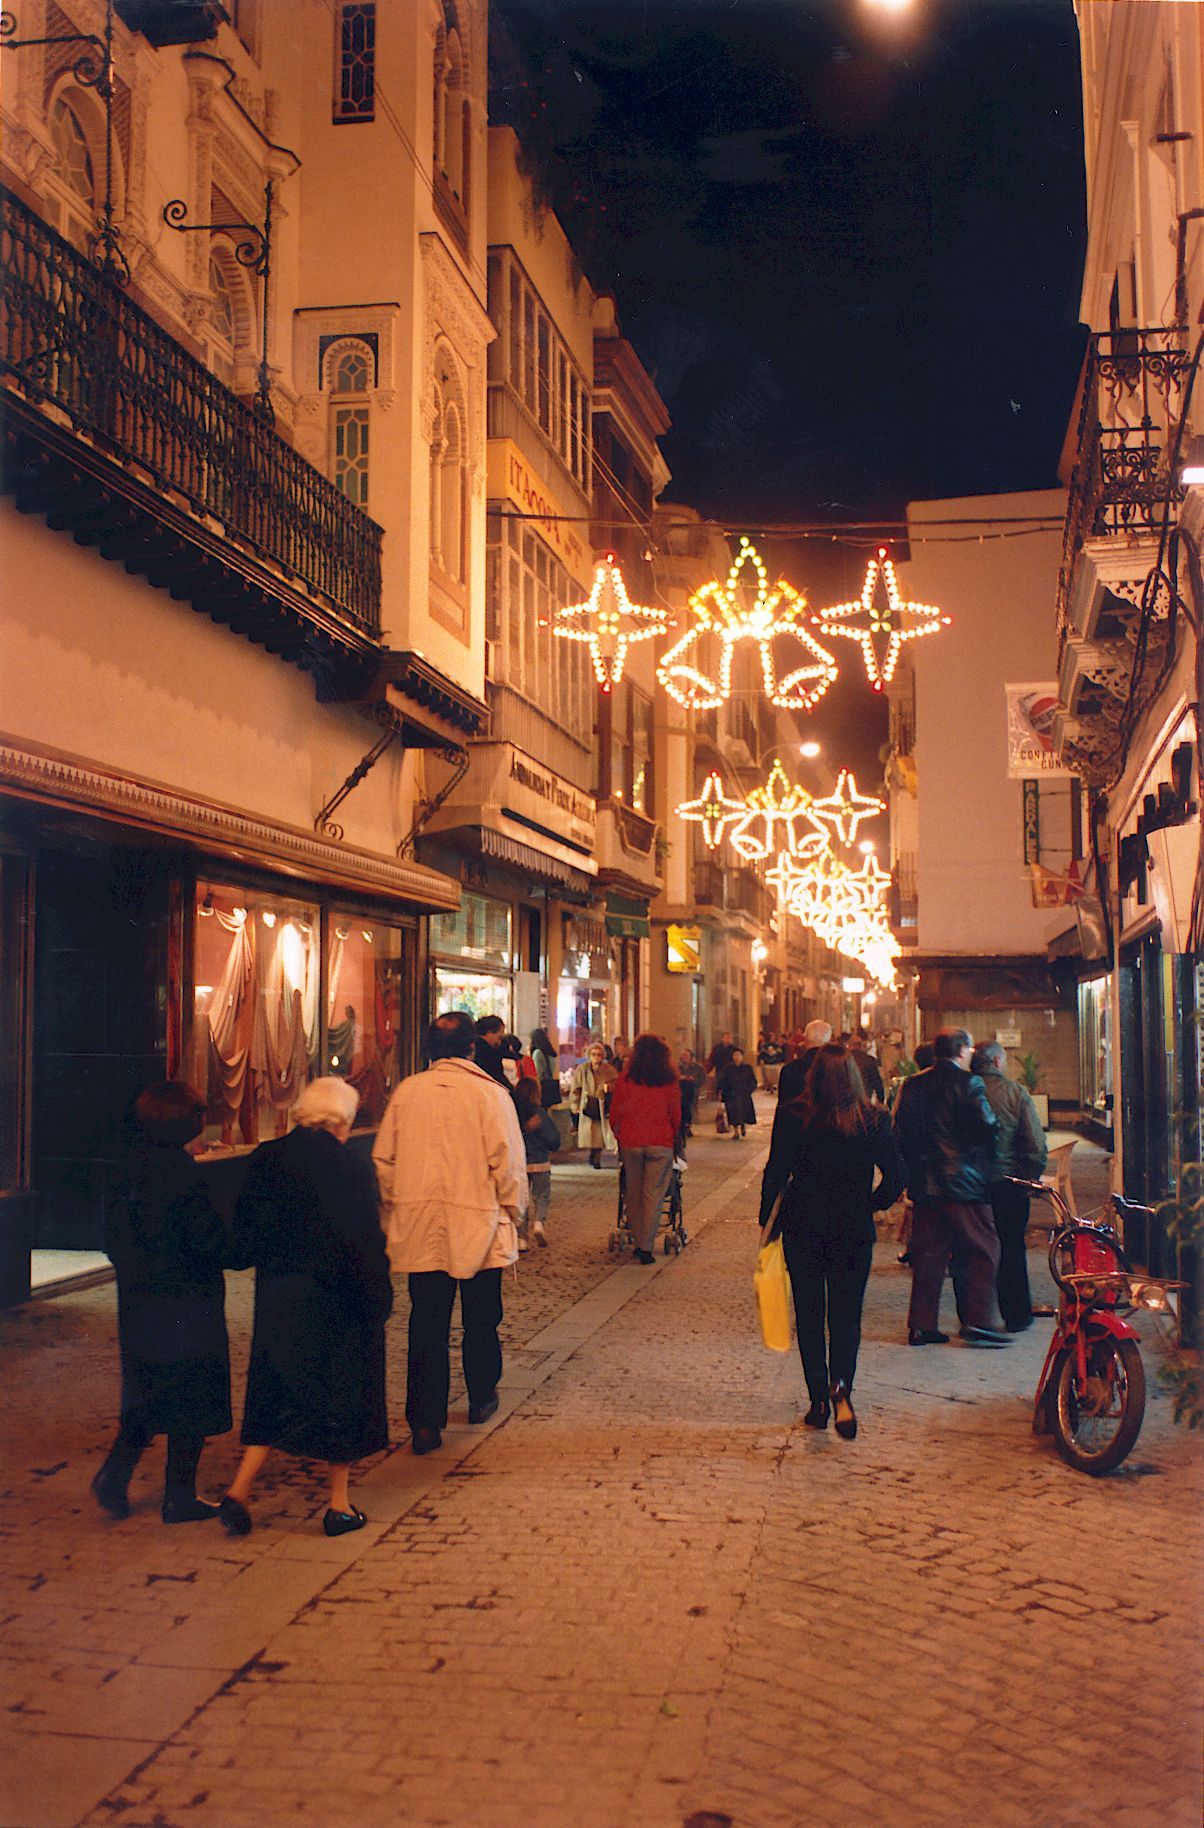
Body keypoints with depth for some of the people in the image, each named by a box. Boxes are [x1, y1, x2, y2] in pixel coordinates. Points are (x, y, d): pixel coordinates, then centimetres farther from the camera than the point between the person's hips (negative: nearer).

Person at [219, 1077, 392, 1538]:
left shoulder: (266, 1159, -1)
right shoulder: (350, 1166, -14)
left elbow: (245, 1233, 3)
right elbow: (366, 1240, -13)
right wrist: (379, 1299, -5)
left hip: (278, 1296, 4)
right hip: (337, 1300, -4)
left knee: (275, 1394, 16)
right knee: (341, 1394, 10)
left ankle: (239, 1490, 5)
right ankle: (339, 1506, 18)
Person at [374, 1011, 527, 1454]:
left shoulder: (406, 1092, -1)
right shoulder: (490, 1095, -10)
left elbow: (383, 1159, 5)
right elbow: (508, 1164, -10)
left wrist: (395, 1209, 18)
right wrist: (513, 1213, 5)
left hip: (420, 1229, 2)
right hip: (478, 1225, -2)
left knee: (427, 1325, 5)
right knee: (480, 1320, 17)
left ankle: (425, 1422, 3)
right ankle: (481, 1399, 33)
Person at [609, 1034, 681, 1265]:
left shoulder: (625, 1079, 0)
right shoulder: (669, 1081, -1)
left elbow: (614, 1112, 6)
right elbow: (676, 1116, 6)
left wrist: (618, 1136, 20)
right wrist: (672, 1137, 22)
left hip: (630, 1142, 1)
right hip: (660, 1142, -1)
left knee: (633, 1194, 13)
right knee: (654, 1195, 2)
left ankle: (638, 1243, 17)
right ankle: (646, 1247, -2)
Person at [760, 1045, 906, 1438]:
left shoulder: (791, 1115, -8)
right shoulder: (873, 1119, -4)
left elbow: (775, 1173, -7)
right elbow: (896, 1176, -3)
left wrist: (767, 1221, 3)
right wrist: (871, 1206, 12)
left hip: (803, 1227, 0)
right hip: (854, 1230, 1)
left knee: (809, 1315, 11)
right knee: (847, 1314, 10)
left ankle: (819, 1400, 12)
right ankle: (841, 1387, -11)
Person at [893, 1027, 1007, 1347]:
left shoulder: (913, 1085, 8)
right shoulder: (968, 1083, -9)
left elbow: (900, 1131, 7)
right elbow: (988, 1127, -17)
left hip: (924, 1185, 6)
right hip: (965, 1183, -6)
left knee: (928, 1254, 10)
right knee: (982, 1251, 4)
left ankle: (921, 1325, 11)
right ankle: (978, 1321, 1)